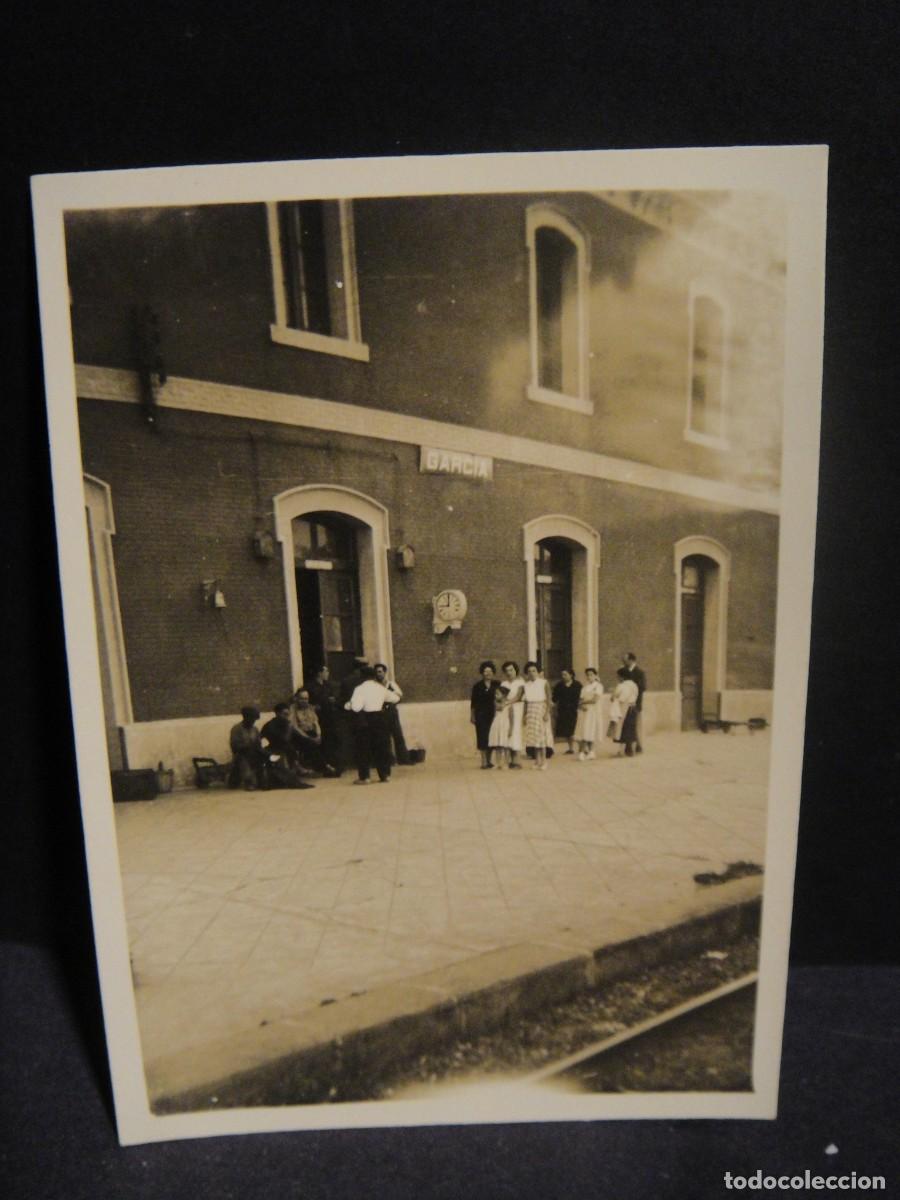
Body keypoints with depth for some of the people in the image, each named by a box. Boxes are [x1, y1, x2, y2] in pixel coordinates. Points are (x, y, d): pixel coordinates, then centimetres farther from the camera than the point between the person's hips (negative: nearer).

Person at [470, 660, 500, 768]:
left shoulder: (496, 685, 5)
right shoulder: (478, 686, 3)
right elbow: (473, 702, 5)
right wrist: (472, 715, 3)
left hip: (492, 714, 1)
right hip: (481, 714, -1)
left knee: (491, 737, 3)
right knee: (482, 736, -2)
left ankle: (489, 761, 15)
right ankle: (484, 762, 1)